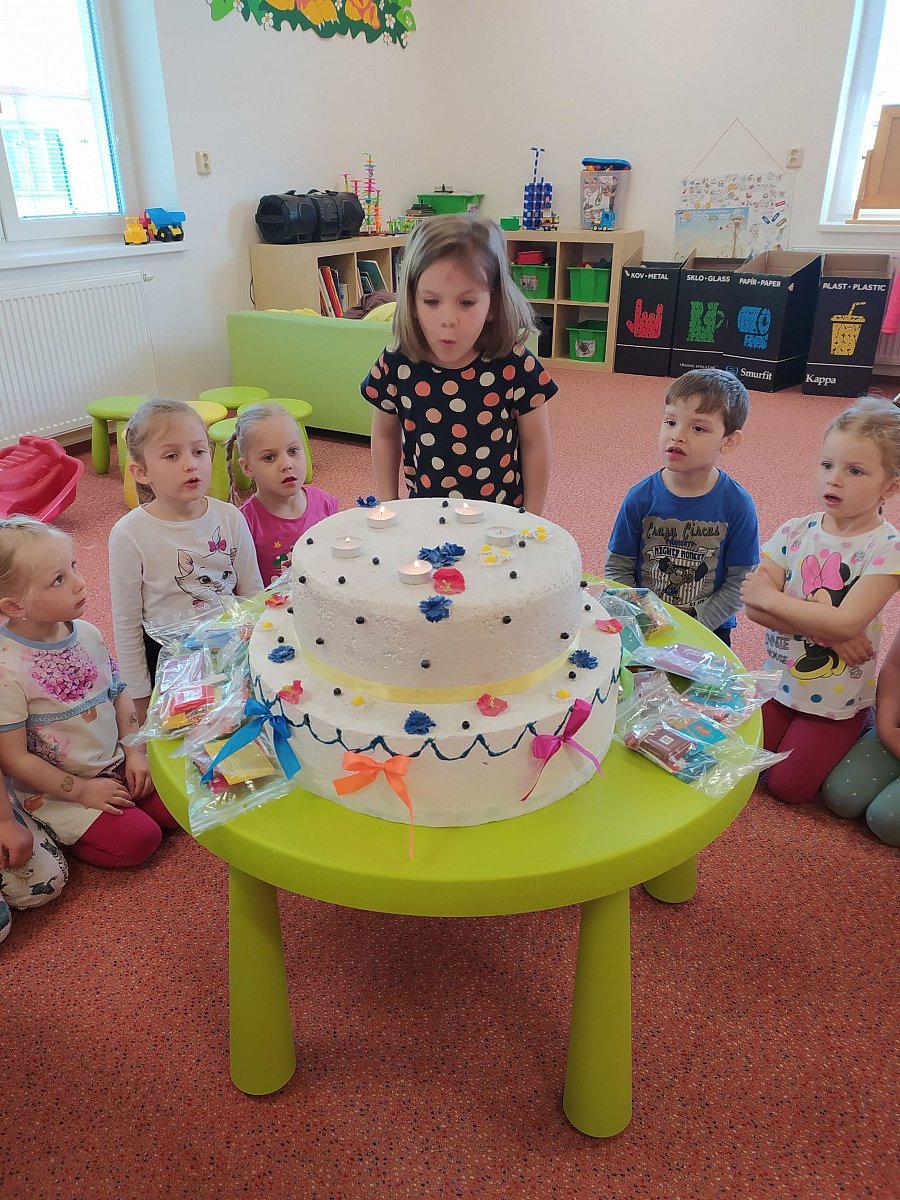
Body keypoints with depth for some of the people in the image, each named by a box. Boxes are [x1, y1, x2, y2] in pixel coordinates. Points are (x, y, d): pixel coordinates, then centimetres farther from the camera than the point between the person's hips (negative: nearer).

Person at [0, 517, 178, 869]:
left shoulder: (88, 634, -4)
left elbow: (118, 694, 8)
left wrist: (135, 752, -2)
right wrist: (82, 790, -15)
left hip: (115, 763, 7)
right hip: (54, 789, -6)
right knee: (137, 839, -16)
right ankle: (63, 834, 10)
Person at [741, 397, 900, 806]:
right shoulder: (795, 532, -6)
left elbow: (846, 622, -28)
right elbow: (753, 606, -15)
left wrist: (770, 596, -21)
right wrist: (827, 631, -24)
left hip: (837, 700, -4)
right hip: (778, 682, 4)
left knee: (788, 785, 1)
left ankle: (859, 730, 24)